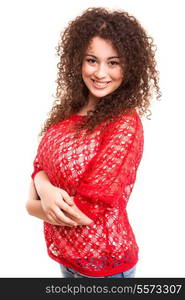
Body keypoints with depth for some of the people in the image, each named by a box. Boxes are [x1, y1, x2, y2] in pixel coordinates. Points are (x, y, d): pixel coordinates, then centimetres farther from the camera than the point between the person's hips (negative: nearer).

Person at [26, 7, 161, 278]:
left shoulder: (125, 126, -24)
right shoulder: (69, 108, -2)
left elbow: (87, 211, -25)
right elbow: (41, 163, 1)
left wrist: (33, 205, -10)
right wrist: (44, 189, -22)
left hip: (102, 263, -6)